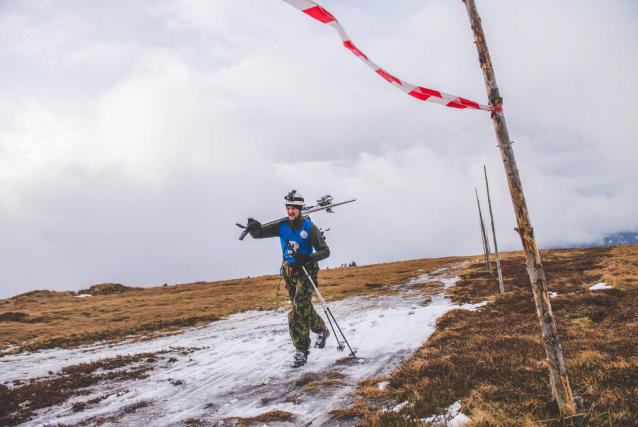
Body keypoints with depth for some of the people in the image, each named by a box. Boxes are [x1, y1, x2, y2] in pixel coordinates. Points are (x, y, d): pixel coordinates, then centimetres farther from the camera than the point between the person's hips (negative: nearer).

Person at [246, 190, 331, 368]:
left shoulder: (309, 228, -12)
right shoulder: (282, 227, 0)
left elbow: (325, 251, -13)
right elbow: (258, 234, -1)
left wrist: (308, 258, -32)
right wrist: (253, 228, -26)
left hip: (306, 270, -5)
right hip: (289, 271, 5)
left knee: (299, 309, -16)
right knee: (303, 306, 18)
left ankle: (301, 350, -10)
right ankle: (321, 330, 43)